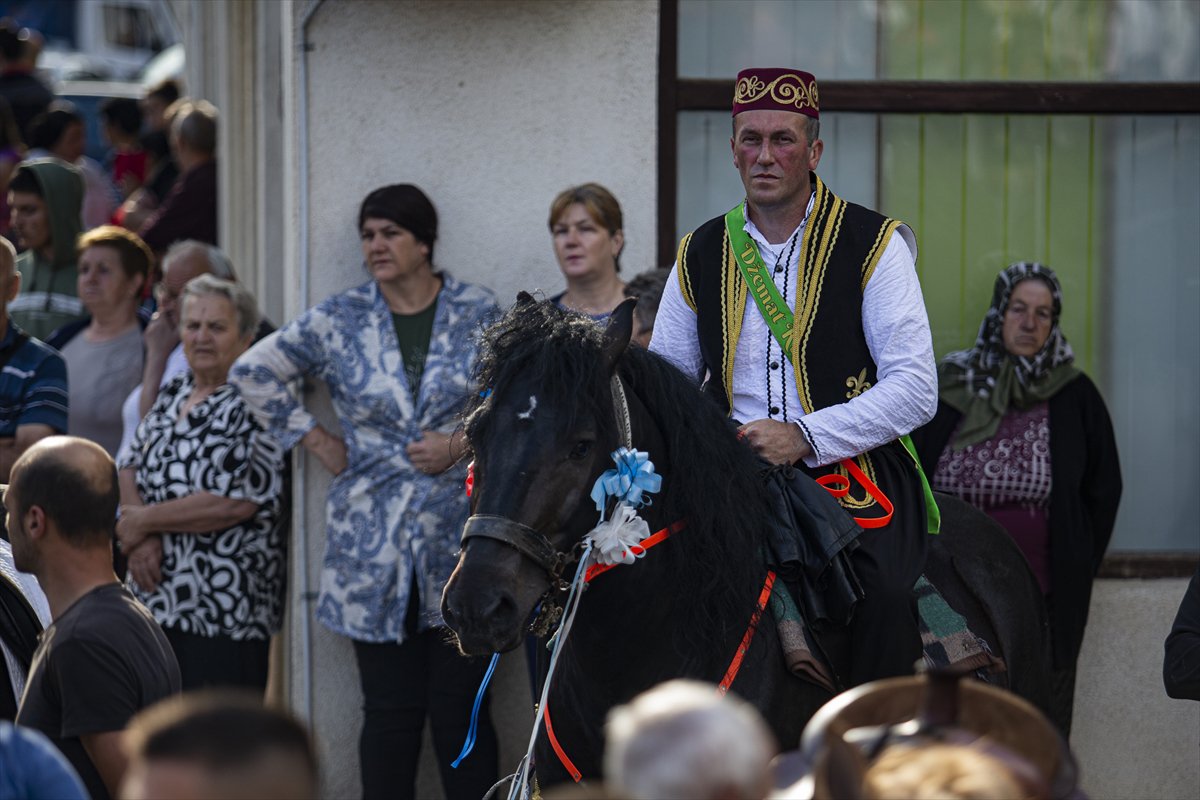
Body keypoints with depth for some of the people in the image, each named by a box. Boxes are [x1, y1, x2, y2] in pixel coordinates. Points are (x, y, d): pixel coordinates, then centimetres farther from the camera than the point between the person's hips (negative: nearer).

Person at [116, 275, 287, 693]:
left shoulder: (254, 407, -9)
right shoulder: (172, 395, 15)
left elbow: (235, 502, -19)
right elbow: (131, 468, 13)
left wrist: (143, 521, -10)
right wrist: (142, 539, -7)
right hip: (155, 599, 7)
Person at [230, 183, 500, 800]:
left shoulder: (478, 315, 4)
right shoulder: (338, 321, 5)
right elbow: (252, 372, 12)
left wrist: (462, 442, -5)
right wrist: (313, 439, 7)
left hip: (459, 540, -1)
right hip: (373, 546, 1)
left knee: (461, 709, -1)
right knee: (390, 710, 2)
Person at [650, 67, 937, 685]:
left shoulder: (873, 245, 0)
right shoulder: (700, 257, 12)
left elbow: (915, 390, -7)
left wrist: (804, 436, -18)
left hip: (854, 477, -3)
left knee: (883, 593, -31)